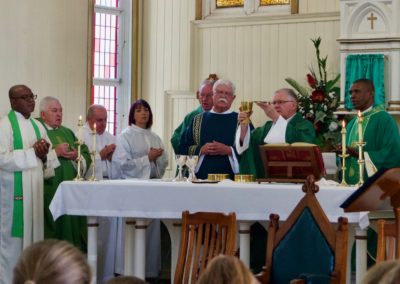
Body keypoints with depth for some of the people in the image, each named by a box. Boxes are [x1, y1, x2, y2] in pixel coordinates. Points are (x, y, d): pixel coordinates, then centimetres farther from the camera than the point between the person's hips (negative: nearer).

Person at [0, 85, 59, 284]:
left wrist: (44, 155, -6)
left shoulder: (37, 126, 15)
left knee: (33, 235, 9)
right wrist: (32, 152, -17)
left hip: (35, 190, 7)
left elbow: (51, 159, 16)